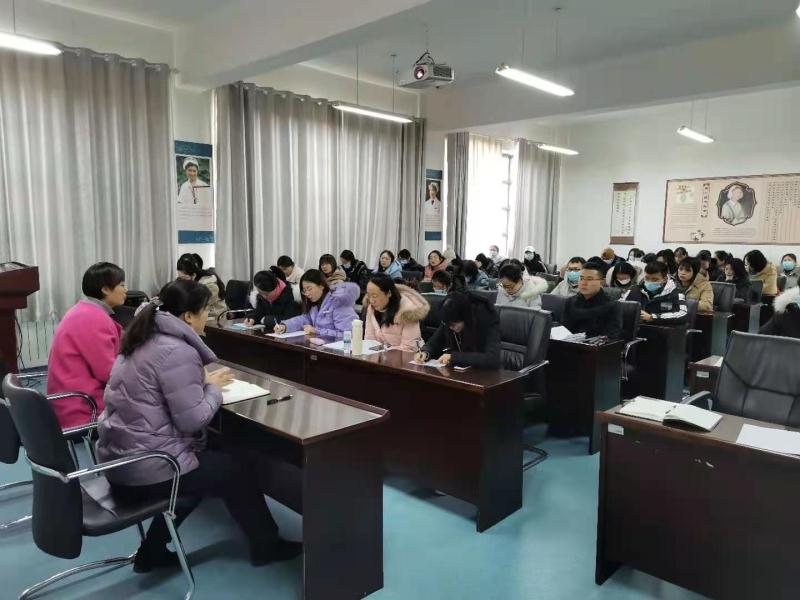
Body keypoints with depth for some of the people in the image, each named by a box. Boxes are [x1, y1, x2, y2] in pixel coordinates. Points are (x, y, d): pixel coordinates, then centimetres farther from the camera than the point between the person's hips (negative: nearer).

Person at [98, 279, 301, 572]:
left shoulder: (145, 338, 7)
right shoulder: (178, 351, -23)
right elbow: (193, 419, -22)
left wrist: (202, 381, 6)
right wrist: (213, 387, -5)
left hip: (120, 458, 9)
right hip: (144, 468, -9)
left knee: (208, 464, 27)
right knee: (235, 471, 9)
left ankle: (152, 552, 30)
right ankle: (266, 546, 30)